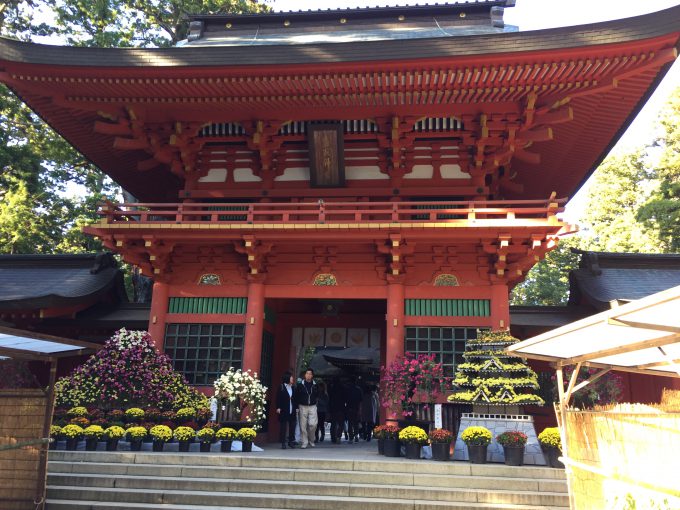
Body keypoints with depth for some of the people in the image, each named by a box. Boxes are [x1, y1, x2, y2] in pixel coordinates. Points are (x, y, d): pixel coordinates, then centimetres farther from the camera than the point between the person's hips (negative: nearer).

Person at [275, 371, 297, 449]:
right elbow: (278, 398, -6)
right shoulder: (281, 387, -4)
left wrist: (296, 407, 8)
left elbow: (295, 398, 12)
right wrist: (278, 407, -12)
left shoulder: (293, 387, 9)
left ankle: (291, 441, 15)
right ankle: (283, 443, 8)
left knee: (292, 426, 4)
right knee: (283, 426, 1)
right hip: (283, 410, -4)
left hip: (292, 410, 4)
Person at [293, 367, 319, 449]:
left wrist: (315, 402, 6)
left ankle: (311, 440, 13)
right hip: (303, 407, -1)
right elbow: (296, 396, 3)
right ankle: (304, 442, 9)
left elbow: (317, 396, 19)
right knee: (303, 426, 0)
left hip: (312, 407, 1)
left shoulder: (315, 385, 7)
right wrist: (297, 407, -2)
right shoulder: (300, 385, 1)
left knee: (313, 424, -9)